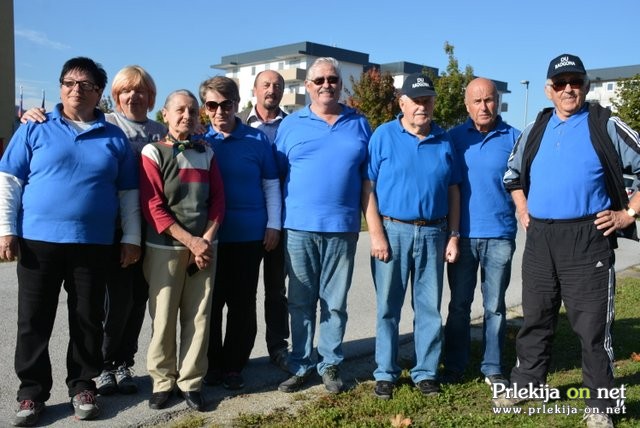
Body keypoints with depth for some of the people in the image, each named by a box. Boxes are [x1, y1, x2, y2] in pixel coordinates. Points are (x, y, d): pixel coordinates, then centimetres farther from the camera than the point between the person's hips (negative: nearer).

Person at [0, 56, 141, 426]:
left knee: (88, 320, 9)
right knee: (34, 321, 6)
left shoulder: (115, 138, 8)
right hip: (38, 241, 0)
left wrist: (131, 238, 3)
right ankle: (32, 392, 20)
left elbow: (128, 193, 9)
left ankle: (83, 386, 25)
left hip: (94, 244, 1)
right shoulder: (35, 130, 5)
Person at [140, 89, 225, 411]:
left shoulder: (206, 152, 11)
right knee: (163, 317, 1)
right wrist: (190, 241, -12)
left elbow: (218, 199, 8)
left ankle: (191, 382, 16)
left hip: (204, 246, 3)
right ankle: (163, 381, 17)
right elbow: (152, 206, -8)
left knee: (198, 317, 4)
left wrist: (206, 239, -6)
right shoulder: (153, 152, -1)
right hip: (165, 248, -3)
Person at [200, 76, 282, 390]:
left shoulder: (257, 139, 1)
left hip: (249, 235, -1)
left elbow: (271, 184, 5)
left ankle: (234, 366, 20)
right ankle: (211, 364, 23)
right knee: (211, 302, 8)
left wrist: (274, 225, 0)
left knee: (242, 303, 7)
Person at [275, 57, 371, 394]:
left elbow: (369, 176, 11)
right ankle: (300, 366, 19)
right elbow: (276, 174, 7)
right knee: (300, 301, 7)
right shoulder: (290, 125, 7)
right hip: (299, 226, 0)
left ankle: (330, 364, 21)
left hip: (343, 227, 0)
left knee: (335, 302, 8)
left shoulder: (359, 124, 9)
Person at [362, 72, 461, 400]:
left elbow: (453, 191, 11)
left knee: (429, 306, 9)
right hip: (392, 230, -3)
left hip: (433, 233, 3)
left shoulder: (444, 141, 9)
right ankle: (385, 373, 18)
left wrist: (453, 235, 4)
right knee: (388, 306, 5)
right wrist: (376, 234, -12)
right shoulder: (384, 136, -1)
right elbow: (368, 188, -5)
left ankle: (426, 372, 22)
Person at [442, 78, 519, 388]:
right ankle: (454, 366, 22)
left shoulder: (513, 138, 2)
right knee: (459, 304, 10)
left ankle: (493, 368, 22)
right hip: (462, 234, 1)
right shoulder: (454, 137, 3)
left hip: (499, 236, 0)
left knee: (495, 306, 10)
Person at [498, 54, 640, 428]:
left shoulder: (606, 127, -3)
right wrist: (523, 211, 14)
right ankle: (525, 383, 31)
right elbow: (513, 173, 25)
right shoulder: (535, 131, 11)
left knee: (592, 326, 1)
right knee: (536, 319, 16)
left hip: (588, 240, -4)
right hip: (540, 239, 5)